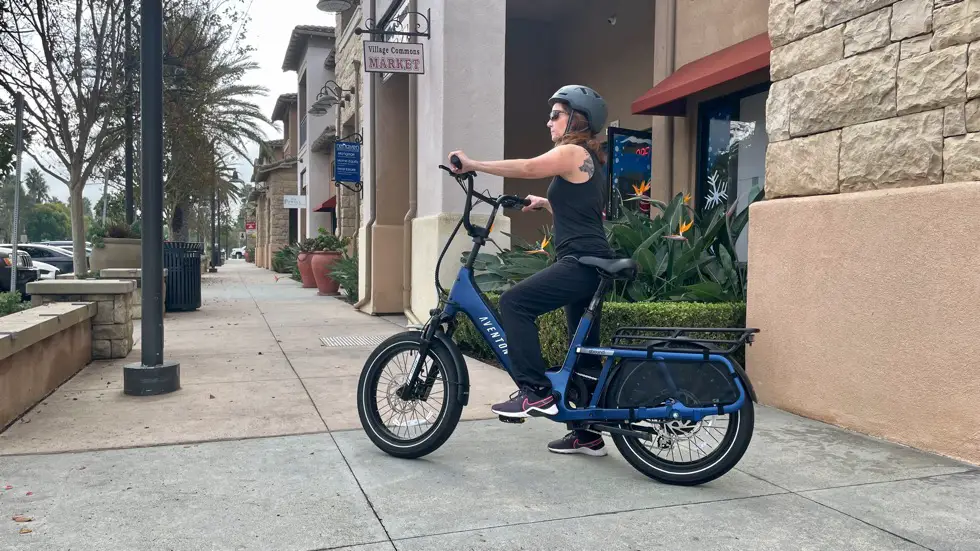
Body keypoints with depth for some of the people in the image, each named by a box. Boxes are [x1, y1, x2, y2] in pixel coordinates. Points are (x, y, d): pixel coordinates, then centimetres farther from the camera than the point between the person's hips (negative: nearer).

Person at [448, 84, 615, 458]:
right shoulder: (588, 159, 23)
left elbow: (526, 168, -17)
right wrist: (544, 203, 20)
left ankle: (536, 391, -16)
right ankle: (588, 435, 20)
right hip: (591, 264, 10)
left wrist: (472, 164, -12)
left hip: (582, 261, -10)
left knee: (514, 302, -17)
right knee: (584, 349, 12)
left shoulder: (572, 152, -6)